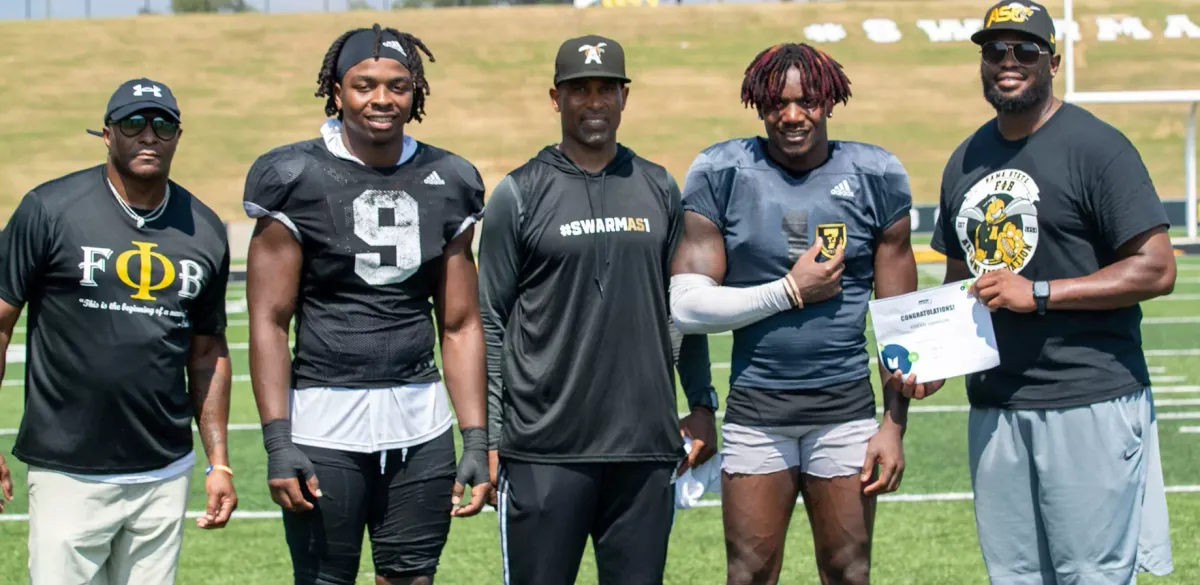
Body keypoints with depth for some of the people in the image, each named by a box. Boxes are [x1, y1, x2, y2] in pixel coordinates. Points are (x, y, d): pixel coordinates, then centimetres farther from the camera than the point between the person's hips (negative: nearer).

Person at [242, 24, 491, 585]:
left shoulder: (446, 184, 8)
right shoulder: (297, 180, -4)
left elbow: (459, 326, 10)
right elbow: (269, 322, -6)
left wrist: (476, 442, 4)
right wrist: (278, 442, -13)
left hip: (421, 426, 4)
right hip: (325, 423, -3)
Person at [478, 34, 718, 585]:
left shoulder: (659, 189, 10)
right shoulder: (519, 194, 0)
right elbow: (490, 321, 1)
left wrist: (702, 403, 11)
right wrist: (488, 437, -3)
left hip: (646, 445, 3)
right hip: (544, 454, -3)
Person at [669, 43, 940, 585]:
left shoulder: (875, 177, 2)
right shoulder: (721, 176, -3)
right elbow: (685, 307, -8)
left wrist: (895, 424, 2)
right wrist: (791, 291, -12)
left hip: (846, 411, 1)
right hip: (755, 411, -1)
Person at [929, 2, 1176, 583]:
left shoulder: (1097, 147, -6)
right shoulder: (966, 160, 15)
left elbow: (1156, 270, -12)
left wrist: (1038, 293, -17)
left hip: (1089, 404, -6)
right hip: (992, 405, 6)